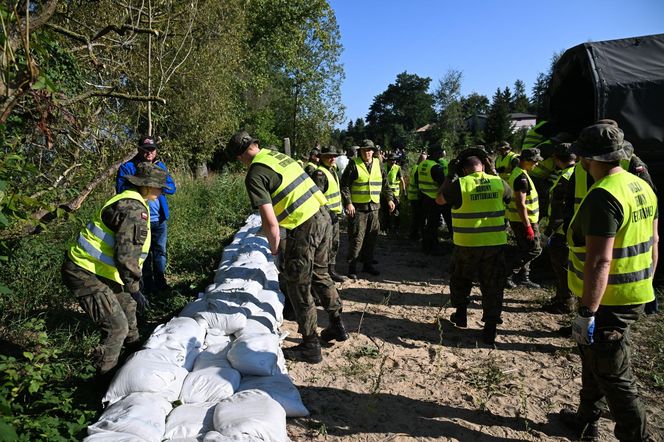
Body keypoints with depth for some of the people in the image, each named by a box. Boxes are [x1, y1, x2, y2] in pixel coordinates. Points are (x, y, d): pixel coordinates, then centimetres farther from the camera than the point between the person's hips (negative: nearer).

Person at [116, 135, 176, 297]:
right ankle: (148, 288, 19)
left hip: (160, 219, 3)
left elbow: (172, 187, -1)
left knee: (160, 252, 12)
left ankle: (161, 285, 26)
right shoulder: (127, 167, -2)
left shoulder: (160, 166, 9)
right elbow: (121, 189, -13)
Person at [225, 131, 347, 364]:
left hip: (304, 228, -8)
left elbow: (271, 223, -15)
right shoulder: (281, 155, 13)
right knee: (320, 274, 24)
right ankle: (337, 325, 38)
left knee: (298, 287, 7)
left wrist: (274, 248, 4)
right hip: (323, 215, 8)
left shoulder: (255, 175, -11)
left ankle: (310, 346, 18)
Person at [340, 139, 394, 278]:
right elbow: (344, 185, -8)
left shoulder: (378, 164, 10)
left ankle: (368, 264, 25)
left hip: (374, 207, 5)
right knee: (356, 238, -4)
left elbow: (385, 184, 19)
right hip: (357, 208, -5)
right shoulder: (353, 165, -6)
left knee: (371, 238, 11)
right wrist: (348, 203, -16)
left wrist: (389, 199, 13)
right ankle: (352, 267, 6)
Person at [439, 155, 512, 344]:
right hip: (495, 243, 2)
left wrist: (448, 178, 16)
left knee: (461, 279, 22)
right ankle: (490, 328, 13)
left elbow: (439, 200, 6)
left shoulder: (459, 184, -9)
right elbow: (510, 197, 23)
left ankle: (461, 314, 32)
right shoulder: (499, 182, 1)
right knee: (493, 285, 11)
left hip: (467, 244, -2)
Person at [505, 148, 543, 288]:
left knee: (524, 249, 17)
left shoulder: (517, 172, 11)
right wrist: (528, 226, -24)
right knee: (534, 249, -3)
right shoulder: (522, 177, -22)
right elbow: (520, 204, -26)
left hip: (517, 219, 10)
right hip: (523, 221, -10)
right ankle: (509, 274, 0)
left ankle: (523, 277, 27)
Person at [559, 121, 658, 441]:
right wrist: (645, 282, 25)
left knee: (613, 377, 5)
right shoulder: (641, 186, 7)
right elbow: (652, 241, 15)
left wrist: (587, 313, -25)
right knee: (593, 359, 24)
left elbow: (599, 261, -28)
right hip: (636, 295, 10)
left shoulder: (603, 196, -24)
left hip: (609, 302, -10)